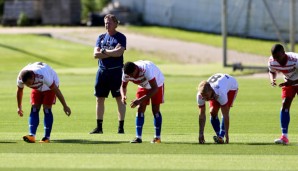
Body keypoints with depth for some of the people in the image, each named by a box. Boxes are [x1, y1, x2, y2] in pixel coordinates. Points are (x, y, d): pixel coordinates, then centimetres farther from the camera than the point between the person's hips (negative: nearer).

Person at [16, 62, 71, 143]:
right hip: (37, 88, 4)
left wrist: (65, 106, -28)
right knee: (34, 109, -12)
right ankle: (32, 136, -19)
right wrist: (19, 107, 7)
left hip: (50, 85, -4)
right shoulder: (20, 78, -29)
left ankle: (47, 137, -11)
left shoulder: (43, 76, -43)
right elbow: (19, 91, -5)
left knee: (47, 109, -15)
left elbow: (56, 90, -33)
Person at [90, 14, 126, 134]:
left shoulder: (121, 37, 0)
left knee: (119, 98, -5)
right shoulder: (101, 37, 13)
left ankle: (121, 126, -3)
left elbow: (119, 52, -16)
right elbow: (96, 54, 1)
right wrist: (112, 53, -8)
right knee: (99, 99, 6)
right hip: (102, 70, 5)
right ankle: (99, 127, 12)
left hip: (116, 71, -5)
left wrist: (104, 51, -7)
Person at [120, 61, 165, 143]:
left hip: (157, 84, -4)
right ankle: (138, 137, -9)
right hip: (143, 86, 5)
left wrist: (140, 100, -47)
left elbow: (155, 88, -41)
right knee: (140, 109, -8)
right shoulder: (126, 73, -26)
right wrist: (123, 96, -31)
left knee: (155, 109, -10)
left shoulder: (146, 69, -43)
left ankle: (157, 137, -1)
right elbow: (123, 86, -6)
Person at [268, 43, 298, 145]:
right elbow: (272, 72, 1)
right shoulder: (272, 61, -21)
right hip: (288, 83, 4)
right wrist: (272, 79, -22)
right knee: (285, 105, -11)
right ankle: (284, 136, -11)